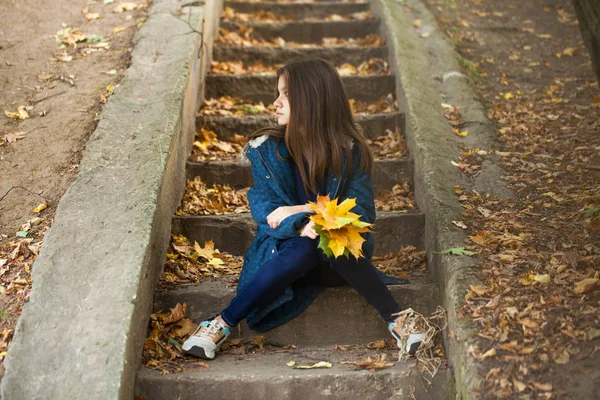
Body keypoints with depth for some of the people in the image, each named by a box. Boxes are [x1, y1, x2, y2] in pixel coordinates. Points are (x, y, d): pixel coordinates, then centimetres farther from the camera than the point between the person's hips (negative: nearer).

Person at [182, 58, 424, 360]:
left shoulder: (350, 151, -3)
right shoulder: (267, 150, -1)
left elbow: (362, 213, -8)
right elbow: (262, 208, -9)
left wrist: (301, 209, -19)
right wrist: (302, 225, -30)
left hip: (343, 256, 0)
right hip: (285, 252, 0)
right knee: (305, 248, -35)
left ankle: (394, 317, -29)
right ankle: (222, 324, -32)